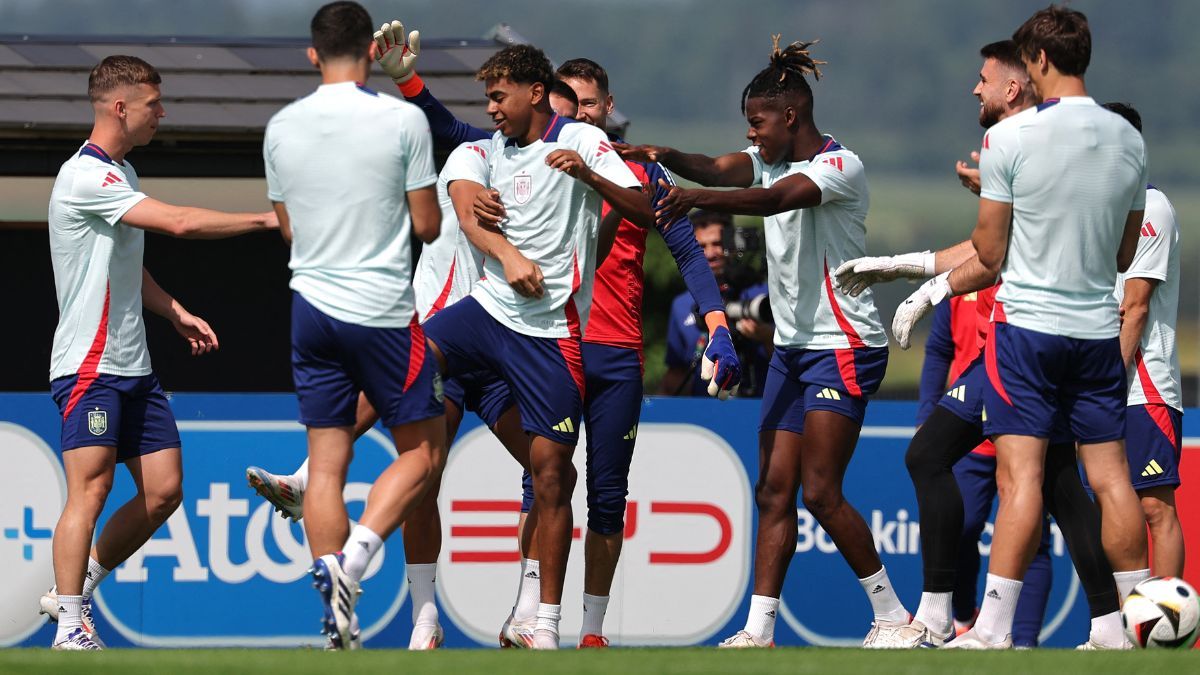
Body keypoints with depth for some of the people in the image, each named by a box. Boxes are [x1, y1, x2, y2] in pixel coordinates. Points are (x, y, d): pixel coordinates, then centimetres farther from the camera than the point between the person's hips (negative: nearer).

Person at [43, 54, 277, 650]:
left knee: (163, 489, 5)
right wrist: (268, 220, -15)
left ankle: (75, 588, 17)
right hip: (90, 365, -9)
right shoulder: (86, 176, -16)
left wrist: (176, 314, 17)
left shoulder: (121, 174, 17)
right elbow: (180, 222, -24)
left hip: (133, 367, 9)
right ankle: (71, 626, -11)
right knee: (90, 490, -13)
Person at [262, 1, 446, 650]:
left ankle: (337, 616, 0)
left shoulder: (282, 127, 3)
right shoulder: (403, 120, -9)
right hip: (384, 313, -4)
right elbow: (427, 225, -5)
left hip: (312, 306, 4)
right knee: (422, 449, 9)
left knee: (326, 461, 6)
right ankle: (354, 555, -13)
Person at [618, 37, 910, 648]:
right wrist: (665, 157, -25)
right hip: (792, 346, 9)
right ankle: (758, 631, -1)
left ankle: (892, 614, -1)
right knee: (773, 491, 2)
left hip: (844, 346, -8)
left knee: (821, 490, -12)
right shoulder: (769, 159, 12)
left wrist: (698, 199, -46)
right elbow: (717, 169, -5)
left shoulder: (840, 165, -14)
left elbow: (777, 198, -32)